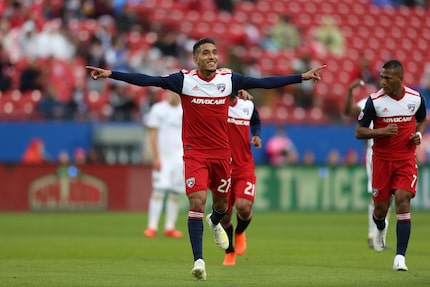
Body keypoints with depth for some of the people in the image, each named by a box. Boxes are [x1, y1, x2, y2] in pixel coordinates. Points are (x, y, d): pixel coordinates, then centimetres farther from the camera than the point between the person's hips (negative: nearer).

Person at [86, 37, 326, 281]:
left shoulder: (229, 79, -1)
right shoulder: (184, 80, -8)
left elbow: (265, 83, 3)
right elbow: (146, 80, -13)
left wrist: (303, 77, 2)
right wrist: (110, 74, -20)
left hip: (221, 153, 3)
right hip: (195, 153, -3)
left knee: (222, 203, 14)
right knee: (197, 202, -16)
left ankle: (215, 223, 53)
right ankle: (199, 260, -13)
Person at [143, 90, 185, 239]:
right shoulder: (158, 109, 0)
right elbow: (153, 135, -2)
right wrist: (156, 157, -9)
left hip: (180, 158, 3)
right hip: (162, 158, -3)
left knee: (175, 193, 1)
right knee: (158, 190, -11)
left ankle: (169, 227, 6)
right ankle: (152, 227, -12)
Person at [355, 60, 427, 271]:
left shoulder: (415, 98, -4)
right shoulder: (375, 100, -11)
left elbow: (422, 120, 17)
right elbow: (359, 132, -7)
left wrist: (419, 134, -5)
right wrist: (382, 131, -23)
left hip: (406, 160, 0)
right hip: (382, 159, 0)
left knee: (403, 201, -16)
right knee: (381, 207, 6)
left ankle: (400, 257, -15)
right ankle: (380, 229, 46)